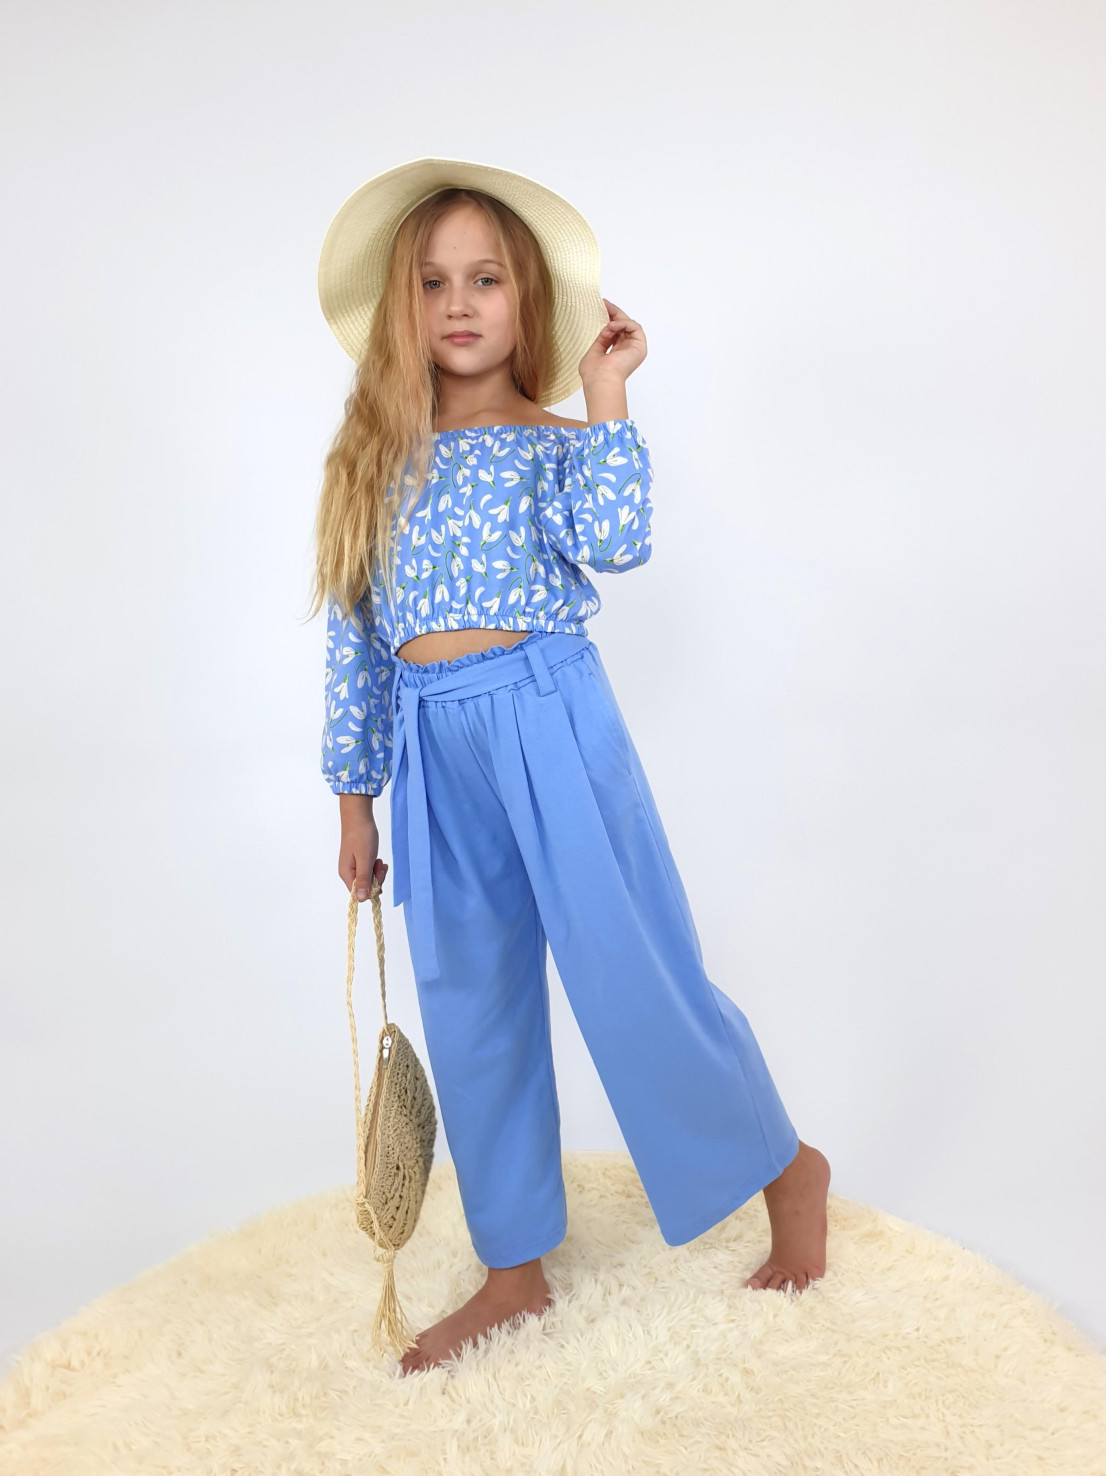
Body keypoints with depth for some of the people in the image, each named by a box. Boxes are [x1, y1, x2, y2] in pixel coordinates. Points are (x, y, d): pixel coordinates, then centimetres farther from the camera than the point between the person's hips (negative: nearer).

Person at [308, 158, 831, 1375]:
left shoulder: (557, 443, 1)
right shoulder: (374, 459, 10)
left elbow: (617, 543, -20)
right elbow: (354, 637, 10)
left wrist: (604, 396, -11)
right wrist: (356, 797, 11)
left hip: (549, 726, -4)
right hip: (435, 756, 5)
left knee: (634, 979, 0)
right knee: (471, 1012, 12)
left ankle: (788, 1169, 29)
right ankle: (515, 1269, 31)